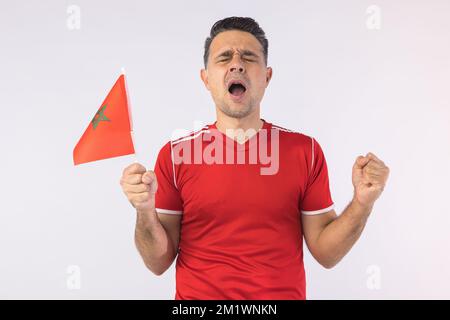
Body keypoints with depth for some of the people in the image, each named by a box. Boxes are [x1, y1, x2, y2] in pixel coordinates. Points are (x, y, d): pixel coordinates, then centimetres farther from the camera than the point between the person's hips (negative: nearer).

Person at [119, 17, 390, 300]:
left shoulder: (306, 150, -7)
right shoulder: (176, 154, -8)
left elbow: (325, 252, -4)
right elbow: (159, 262, -6)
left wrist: (362, 203, -19)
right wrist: (145, 210, -23)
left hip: (285, 294, 1)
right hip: (198, 294, 0)